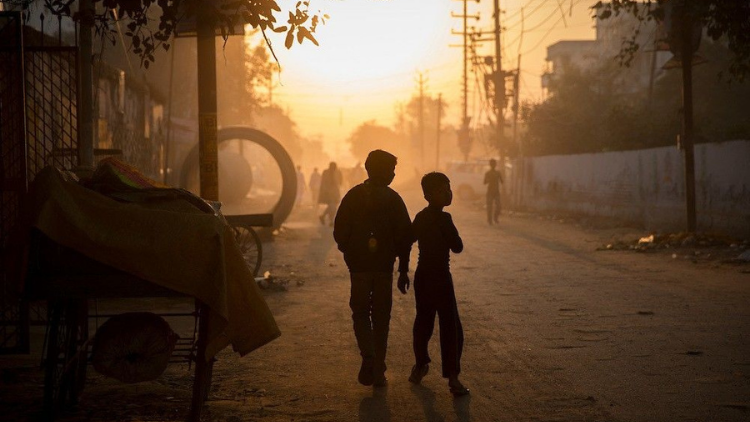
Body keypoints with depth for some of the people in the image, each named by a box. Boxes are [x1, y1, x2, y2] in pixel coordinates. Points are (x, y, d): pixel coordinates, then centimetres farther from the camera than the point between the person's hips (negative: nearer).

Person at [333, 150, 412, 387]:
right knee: (381, 317, 9)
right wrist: (403, 268, 4)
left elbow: (340, 232, -2)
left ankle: (368, 356, -13)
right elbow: (405, 236, -4)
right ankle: (378, 372, 10)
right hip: (384, 266, 0)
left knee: (360, 312, 12)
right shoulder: (393, 199, -2)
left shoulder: (353, 196, -2)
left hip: (359, 266, 0)